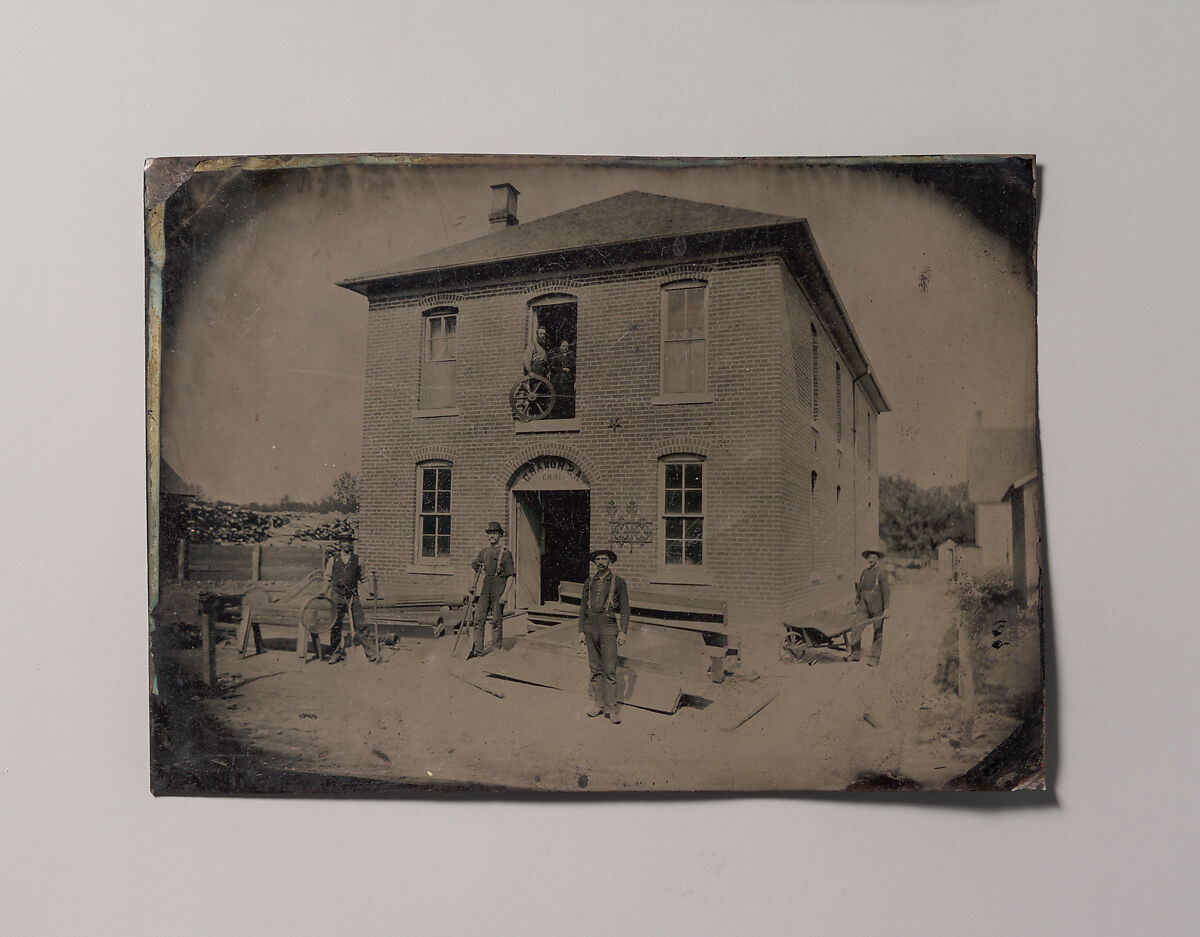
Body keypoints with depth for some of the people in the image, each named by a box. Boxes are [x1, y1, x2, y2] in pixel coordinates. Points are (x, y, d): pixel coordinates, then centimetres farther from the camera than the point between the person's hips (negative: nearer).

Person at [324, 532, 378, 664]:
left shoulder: (357, 560, 7)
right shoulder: (333, 560, 7)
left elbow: (361, 578, 16)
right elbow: (327, 579, 12)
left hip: (353, 597, -1)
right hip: (336, 597, 1)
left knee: (361, 627, -5)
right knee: (335, 627, 6)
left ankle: (373, 655, -1)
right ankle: (335, 654, 24)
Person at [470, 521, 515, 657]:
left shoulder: (505, 553, -3)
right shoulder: (483, 552, 13)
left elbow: (511, 576, -6)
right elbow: (474, 567, 27)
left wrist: (505, 594, -14)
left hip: (499, 588, -5)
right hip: (484, 587, 5)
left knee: (496, 619, 2)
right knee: (478, 619, -4)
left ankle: (496, 646, 16)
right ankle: (477, 649, -5)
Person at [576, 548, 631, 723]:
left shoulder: (618, 582, 1)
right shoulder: (589, 582, 11)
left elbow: (624, 608, -1)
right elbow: (583, 606, 13)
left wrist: (623, 631, -10)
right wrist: (581, 631, 7)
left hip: (608, 627, -4)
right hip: (590, 626, 4)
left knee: (609, 670, -7)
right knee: (595, 668, 8)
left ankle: (612, 708, -2)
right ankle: (598, 703, 15)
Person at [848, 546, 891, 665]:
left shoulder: (881, 573, -10)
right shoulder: (864, 572, 9)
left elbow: (886, 591, -12)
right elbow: (859, 588, 19)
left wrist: (886, 608, -15)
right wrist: (856, 603, 20)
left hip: (877, 608, -5)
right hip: (864, 607, 5)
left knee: (877, 633, 7)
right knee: (856, 630, -7)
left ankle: (874, 658, 16)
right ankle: (856, 654, 3)